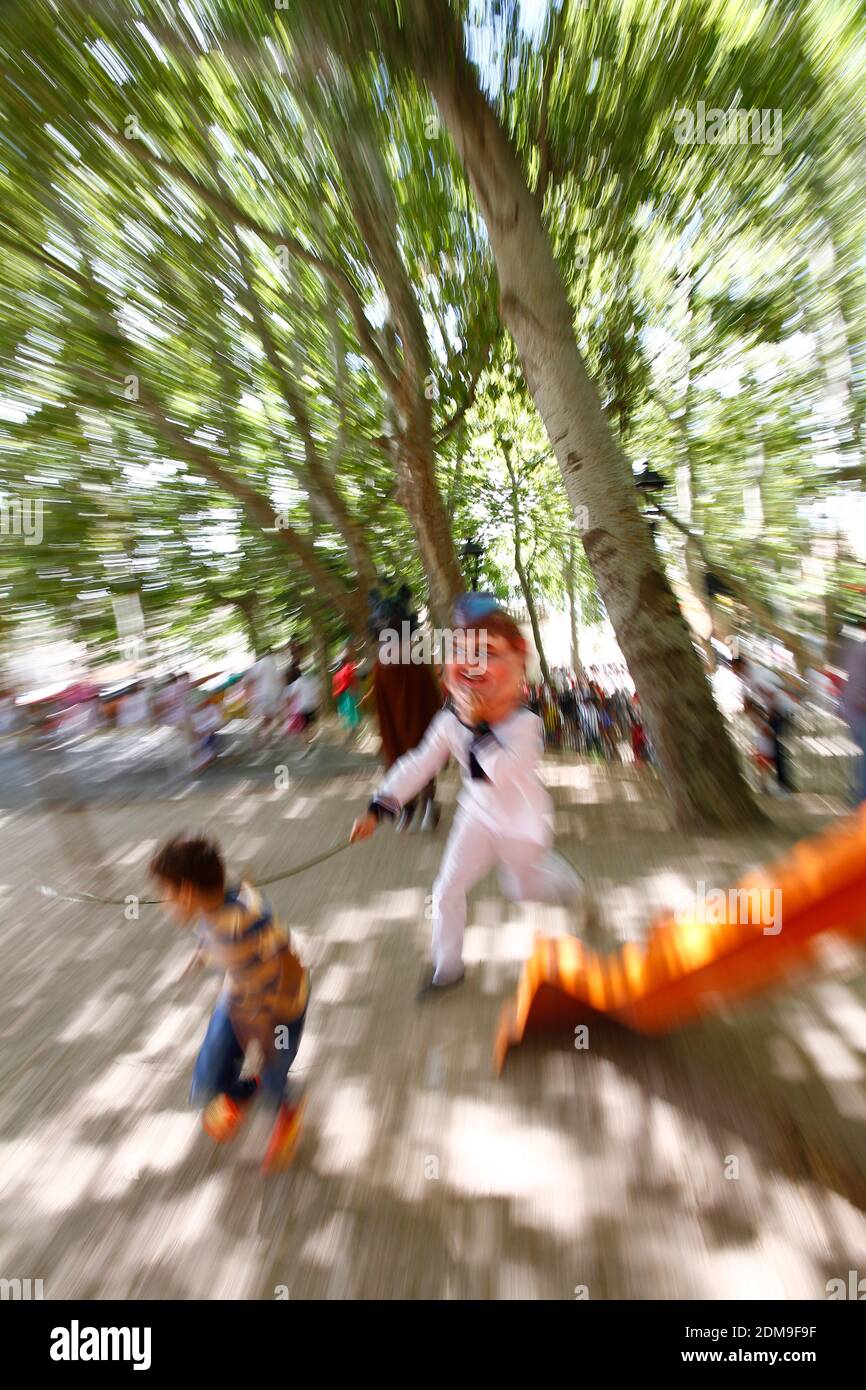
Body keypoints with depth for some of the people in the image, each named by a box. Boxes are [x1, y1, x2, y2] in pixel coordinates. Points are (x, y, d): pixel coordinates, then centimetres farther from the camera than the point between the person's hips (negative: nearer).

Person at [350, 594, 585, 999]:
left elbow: (505, 772, -39)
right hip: (478, 813, 4)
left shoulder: (525, 722, -25)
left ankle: (567, 882, 52)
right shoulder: (451, 720, -12)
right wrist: (377, 808, -16)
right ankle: (447, 967, 29)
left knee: (520, 887, 18)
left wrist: (478, 726, -38)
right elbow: (418, 765, -12)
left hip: (522, 818, -3)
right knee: (447, 889, 5)